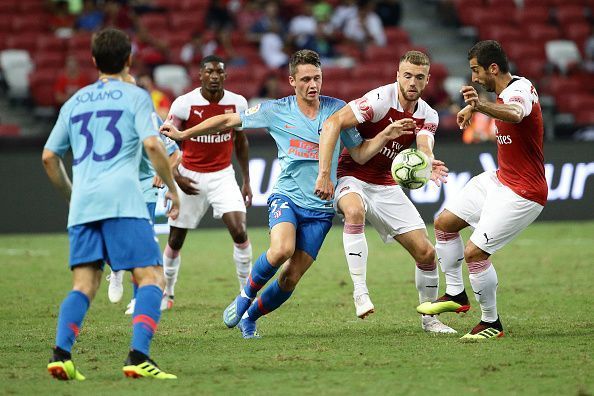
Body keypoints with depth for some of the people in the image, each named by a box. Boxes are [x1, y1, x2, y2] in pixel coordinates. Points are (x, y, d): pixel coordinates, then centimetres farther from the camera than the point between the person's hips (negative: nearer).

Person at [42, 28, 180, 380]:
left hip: (82, 205, 5)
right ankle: (138, 355, -22)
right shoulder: (135, 96, 7)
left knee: (84, 286, 7)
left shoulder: (76, 101, 21)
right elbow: (152, 144, -7)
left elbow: (49, 156, 21)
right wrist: (172, 188, 4)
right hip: (122, 199, -5)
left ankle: (61, 352, -13)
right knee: (151, 278, -4)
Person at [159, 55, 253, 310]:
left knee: (239, 231, -16)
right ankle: (167, 293, 28)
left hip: (223, 175, 1)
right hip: (190, 177, -1)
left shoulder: (237, 103, -4)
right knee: (176, 240, 7)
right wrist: (175, 176, -16)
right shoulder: (184, 104, -13)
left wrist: (246, 181, 10)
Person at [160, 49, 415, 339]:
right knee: (282, 249, -32)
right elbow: (228, 121, 8)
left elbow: (360, 154, 7)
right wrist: (183, 134, 6)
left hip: (320, 208, 2)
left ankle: (249, 317, 23)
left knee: (291, 278, -3)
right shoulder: (276, 111, -1)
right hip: (286, 197, -2)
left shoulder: (337, 109, 3)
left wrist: (386, 135, -9)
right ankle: (246, 295, -4)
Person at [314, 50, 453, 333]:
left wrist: (429, 164, -44)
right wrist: (324, 174, -30)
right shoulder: (380, 99, -18)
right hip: (353, 178, -6)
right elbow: (332, 123, -25)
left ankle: (429, 318, 20)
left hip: (387, 187, 6)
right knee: (354, 211, -41)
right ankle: (360, 292, -37)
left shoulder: (428, 116, 1)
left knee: (426, 253, 0)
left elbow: (424, 149, -18)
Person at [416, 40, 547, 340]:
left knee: (474, 252, -14)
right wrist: (474, 107, 37)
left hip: (522, 194, -10)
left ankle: (492, 323, 3)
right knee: (444, 223, 14)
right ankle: (456, 294, 27)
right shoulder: (505, 91, 5)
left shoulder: (521, 89, -25)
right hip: (499, 179, 10)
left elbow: (515, 113, -51)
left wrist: (480, 106, -69)